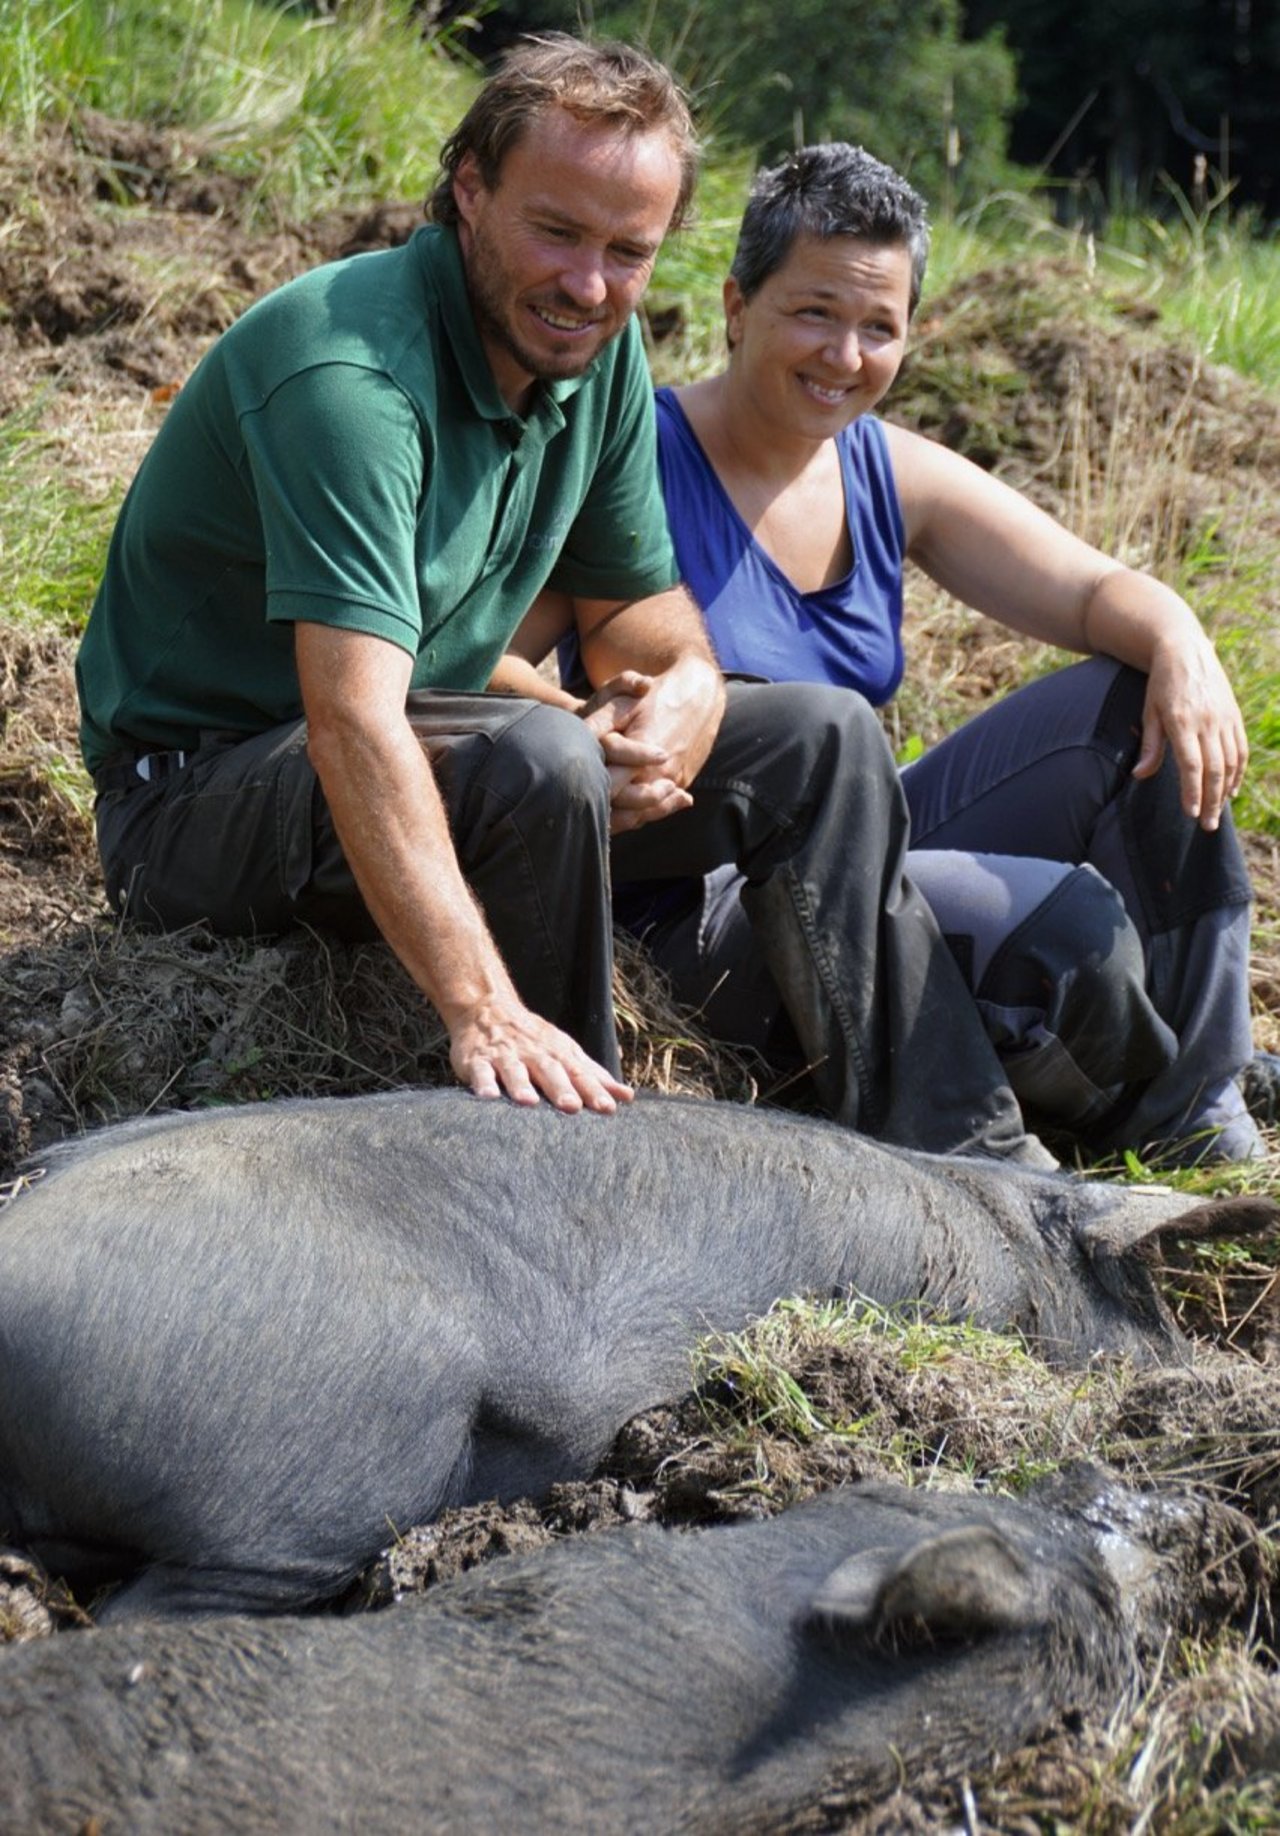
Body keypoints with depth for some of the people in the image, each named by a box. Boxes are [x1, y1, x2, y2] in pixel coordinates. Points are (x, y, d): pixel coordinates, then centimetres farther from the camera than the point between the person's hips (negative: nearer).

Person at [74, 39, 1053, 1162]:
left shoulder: (599, 349, -1)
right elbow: (354, 723, -39)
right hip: (199, 793, -8)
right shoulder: (350, 366, -28)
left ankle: (974, 1162, 2)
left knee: (819, 735, 0)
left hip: (423, 753, 9)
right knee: (543, 762, -36)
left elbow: (636, 607, 11)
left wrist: (685, 696, -15)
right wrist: (485, 1014, -48)